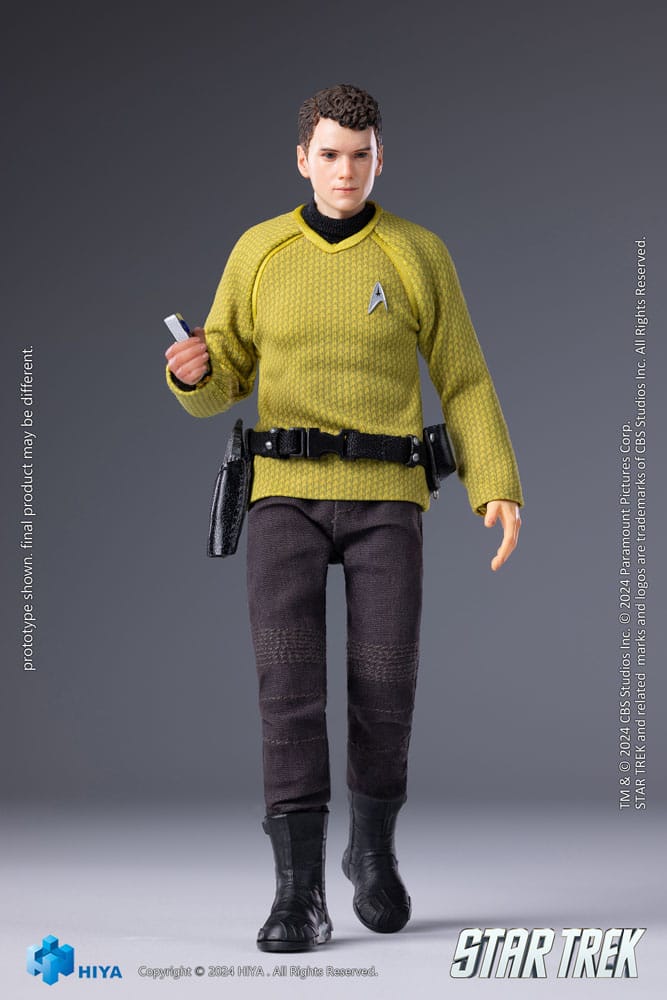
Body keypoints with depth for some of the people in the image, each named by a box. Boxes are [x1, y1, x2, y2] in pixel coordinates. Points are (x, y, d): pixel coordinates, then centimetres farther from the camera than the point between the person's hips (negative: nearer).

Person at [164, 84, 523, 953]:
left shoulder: (420, 256, 4)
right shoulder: (259, 252, 7)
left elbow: (464, 384, 5)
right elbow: (219, 385, 7)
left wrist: (500, 490, -8)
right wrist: (189, 372, -19)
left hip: (384, 499, 0)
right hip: (286, 496, 0)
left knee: (384, 686, -6)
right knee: (290, 681, -14)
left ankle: (374, 851, 22)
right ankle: (300, 897, -12)